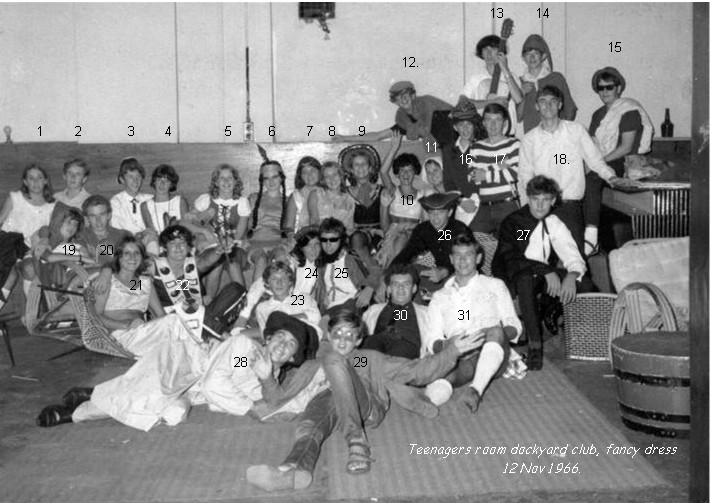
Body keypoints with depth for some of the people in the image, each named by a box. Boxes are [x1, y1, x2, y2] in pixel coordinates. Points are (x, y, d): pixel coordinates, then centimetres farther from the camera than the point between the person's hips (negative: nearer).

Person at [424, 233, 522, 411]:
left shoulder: (495, 286, 25)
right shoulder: (439, 297, 28)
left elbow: (514, 326, 17)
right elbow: (431, 338, 19)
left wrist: (500, 334, -8)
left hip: (492, 358, 0)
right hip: (458, 359, 0)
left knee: (496, 331, -38)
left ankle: (475, 390, -49)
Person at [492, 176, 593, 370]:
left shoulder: (554, 223, 5)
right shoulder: (512, 223, -10)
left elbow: (573, 255, -4)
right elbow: (512, 259, -24)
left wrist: (571, 276, -28)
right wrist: (547, 272, -35)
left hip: (546, 276, 5)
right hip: (512, 280, -5)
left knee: (584, 284, -18)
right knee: (526, 278, -40)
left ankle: (548, 307, 9)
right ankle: (534, 344, -35)